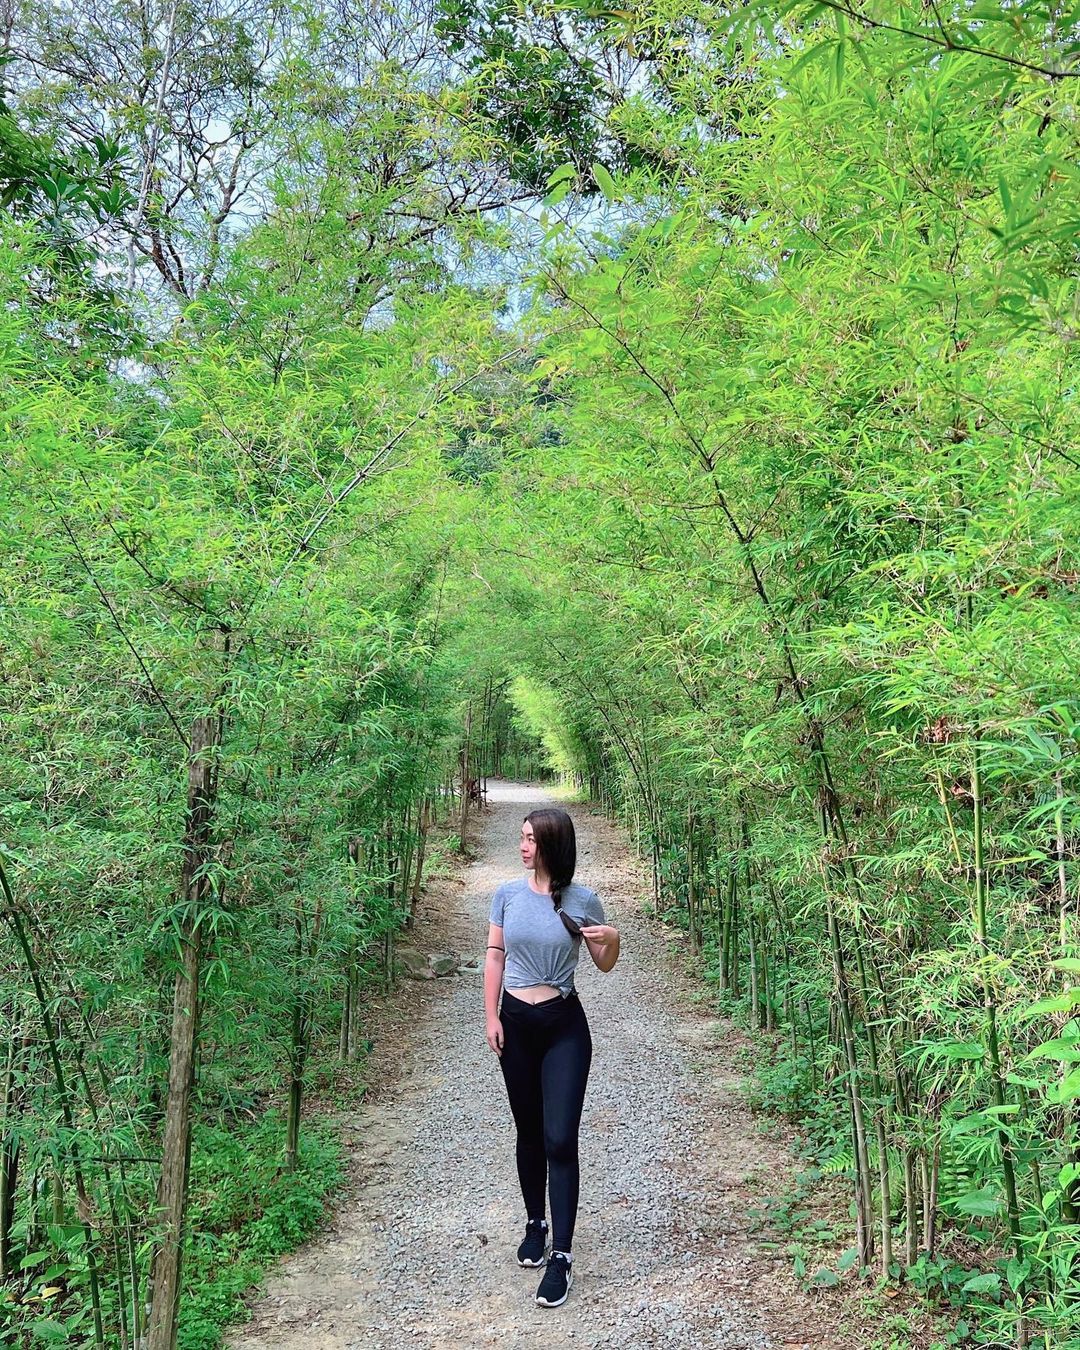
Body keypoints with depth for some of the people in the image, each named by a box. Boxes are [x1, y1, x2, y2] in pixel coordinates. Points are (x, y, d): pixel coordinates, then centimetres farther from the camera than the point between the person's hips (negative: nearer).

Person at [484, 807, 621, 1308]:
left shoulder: (582, 900, -8)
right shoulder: (507, 894, -3)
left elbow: (604, 964, 3)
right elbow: (495, 956, 4)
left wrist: (612, 939, -19)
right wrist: (491, 1018, 0)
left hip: (565, 1026, -2)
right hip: (516, 1022, 3)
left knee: (559, 1139, -6)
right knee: (529, 1132, 15)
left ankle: (561, 1256, 3)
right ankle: (535, 1224, 35)